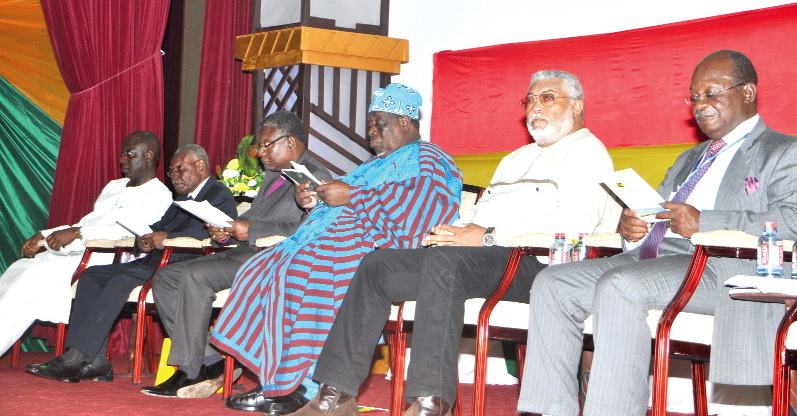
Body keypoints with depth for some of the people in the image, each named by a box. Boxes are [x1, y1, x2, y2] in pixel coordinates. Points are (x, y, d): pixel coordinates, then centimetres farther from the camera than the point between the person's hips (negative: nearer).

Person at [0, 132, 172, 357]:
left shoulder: (159, 195, -2)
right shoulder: (114, 186, 26)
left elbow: (132, 231, -18)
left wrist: (77, 233, -25)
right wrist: (43, 237, 10)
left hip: (105, 262, -8)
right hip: (77, 254, 8)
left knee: (35, 276, -24)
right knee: (19, 269, -9)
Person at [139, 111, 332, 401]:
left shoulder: (315, 177, -7)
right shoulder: (274, 177, 24)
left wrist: (252, 230, -19)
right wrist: (227, 231, 3)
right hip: (244, 255, 11)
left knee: (194, 277, -27)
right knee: (164, 278, 1)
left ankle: (187, 371, -21)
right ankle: (211, 362, -6)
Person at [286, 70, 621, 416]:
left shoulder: (586, 151, 3)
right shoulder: (518, 157, 33)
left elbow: (576, 221, -15)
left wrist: (488, 236, -18)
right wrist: (463, 232, 2)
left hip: (532, 263, -9)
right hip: (485, 257, 9)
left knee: (443, 262, -37)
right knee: (377, 266, -6)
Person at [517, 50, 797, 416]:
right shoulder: (689, 159, 32)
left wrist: (705, 222, -20)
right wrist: (630, 224, 5)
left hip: (721, 268, -8)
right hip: (651, 256, 8)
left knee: (620, 286, -34)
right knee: (552, 285, -10)